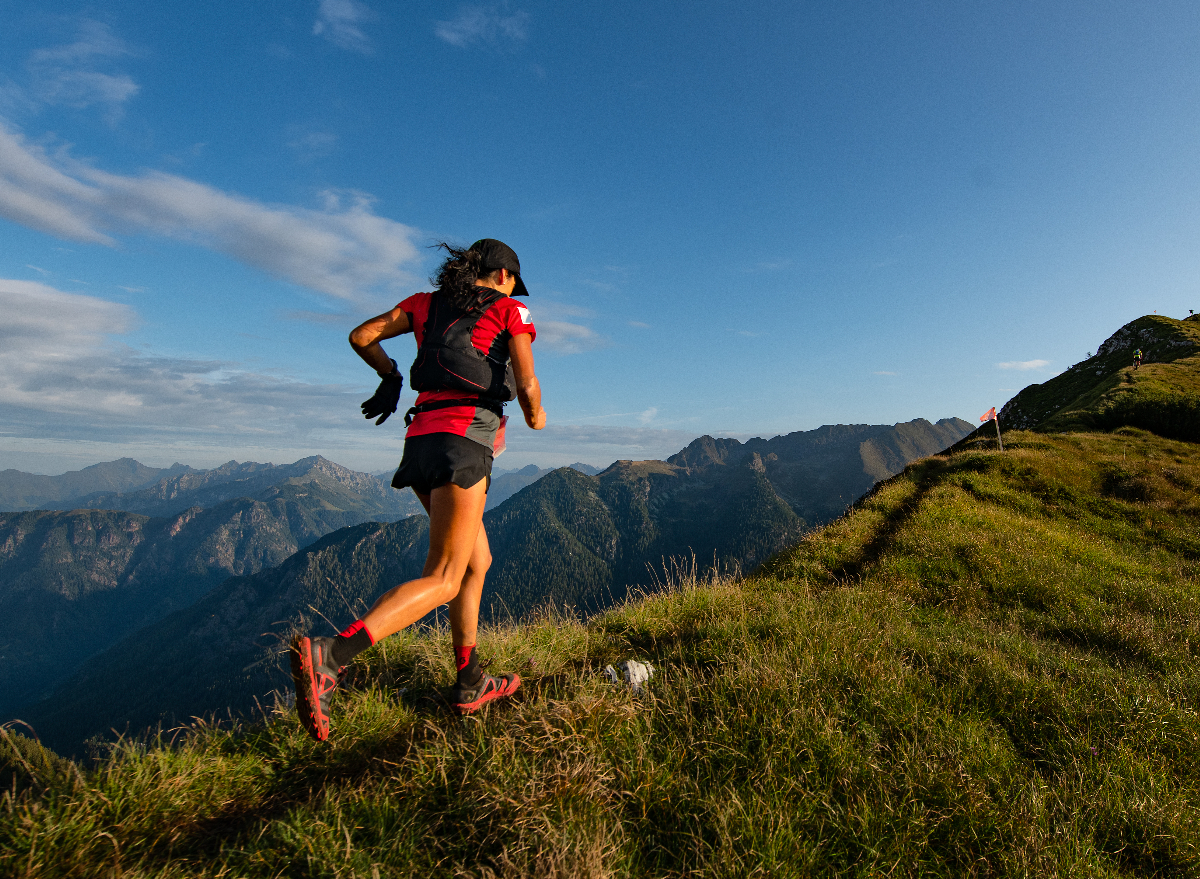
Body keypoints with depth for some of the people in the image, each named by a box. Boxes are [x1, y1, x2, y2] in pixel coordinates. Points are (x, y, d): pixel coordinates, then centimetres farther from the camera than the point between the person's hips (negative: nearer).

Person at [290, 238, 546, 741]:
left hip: (421, 436, 7)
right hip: (465, 437, -7)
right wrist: (535, 416, 18)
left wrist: (390, 375, 33)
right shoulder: (510, 311, 7)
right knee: (443, 581, -8)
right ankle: (328, 657, -24)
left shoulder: (426, 303, 21)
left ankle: (471, 685, 21)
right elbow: (527, 385, -3)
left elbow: (361, 336, 18)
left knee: (477, 561, 17)